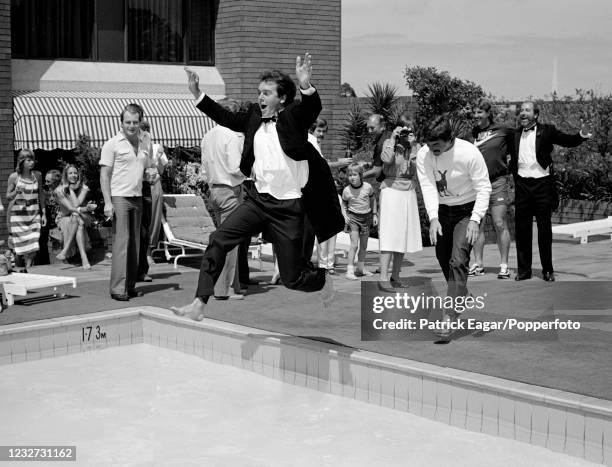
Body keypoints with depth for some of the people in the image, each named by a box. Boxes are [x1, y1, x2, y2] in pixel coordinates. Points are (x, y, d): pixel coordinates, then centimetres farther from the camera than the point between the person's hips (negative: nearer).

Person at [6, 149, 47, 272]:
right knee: (20, 243, -2)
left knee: (33, 245, -7)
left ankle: (28, 268, 6)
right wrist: (16, 192, -21)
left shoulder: (37, 175, 4)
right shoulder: (14, 177, -4)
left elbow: (41, 195, 11)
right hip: (18, 213, -2)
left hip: (34, 213, 2)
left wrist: (44, 213, 9)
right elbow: (8, 197, 0)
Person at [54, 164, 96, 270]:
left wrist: (71, 189, -15)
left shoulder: (83, 188, -3)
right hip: (64, 219, -1)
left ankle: (66, 250, -36)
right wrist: (84, 209, -30)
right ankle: (84, 257, -41)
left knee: (77, 217, -35)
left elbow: (76, 204, -18)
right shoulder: (59, 190, -6)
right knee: (78, 222, -34)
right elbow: (70, 207, -18)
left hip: (82, 219, 1)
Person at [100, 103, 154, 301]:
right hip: (119, 197, -5)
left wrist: (153, 174, 5)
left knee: (135, 243, 7)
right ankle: (117, 288, -9)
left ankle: (130, 285, 14)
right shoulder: (112, 144, -4)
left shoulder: (146, 141, 11)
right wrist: (107, 202, -12)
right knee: (121, 241, -10)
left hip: (138, 196, 6)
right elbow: (104, 174, -5)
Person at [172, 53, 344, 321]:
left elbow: (313, 108, -28)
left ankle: (324, 280, 38)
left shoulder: (294, 116, -9)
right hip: (257, 199, 5)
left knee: (292, 278, 3)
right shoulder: (254, 117, 6)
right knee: (218, 241, -13)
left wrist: (306, 87, -49)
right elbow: (227, 118, 19)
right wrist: (197, 94, 12)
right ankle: (199, 305, -9)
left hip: (288, 207, -5)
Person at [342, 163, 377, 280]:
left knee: (363, 245, 13)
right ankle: (350, 271, -17)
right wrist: (345, 215, -10)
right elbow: (344, 205, 6)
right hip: (353, 218, -3)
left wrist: (375, 214, 9)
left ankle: (361, 268, 28)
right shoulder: (346, 190, -7)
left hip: (366, 217, 3)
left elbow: (373, 200, 11)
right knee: (354, 244, -14)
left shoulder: (367, 187, -4)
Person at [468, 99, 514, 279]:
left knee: (500, 225, -4)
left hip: (497, 182, -4)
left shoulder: (503, 131, -1)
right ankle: (478, 264, 12)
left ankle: (504, 265, 2)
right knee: (477, 225, 4)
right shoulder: (474, 133, 10)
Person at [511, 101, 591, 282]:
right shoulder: (515, 135, 12)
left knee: (545, 229, 3)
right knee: (522, 229, 4)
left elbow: (568, 141, -2)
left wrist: (581, 136, -19)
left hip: (542, 184, -3)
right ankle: (524, 270, 12)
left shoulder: (547, 131, 4)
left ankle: (547, 270, 11)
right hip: (522, 185, 3)